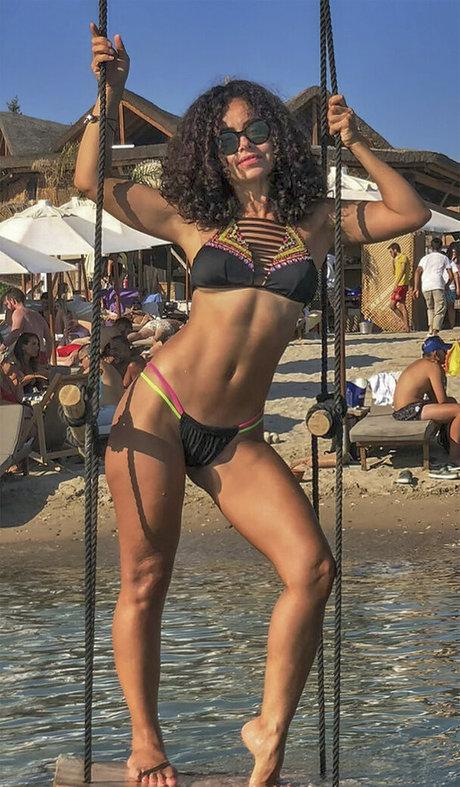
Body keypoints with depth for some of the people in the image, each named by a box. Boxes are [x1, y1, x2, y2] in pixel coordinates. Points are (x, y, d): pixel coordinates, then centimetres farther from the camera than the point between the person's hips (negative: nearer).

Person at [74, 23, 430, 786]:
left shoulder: (316, 223, 10)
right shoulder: (194, 221, 5)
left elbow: (410, 213, 13)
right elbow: (91, 182, 4)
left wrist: (356, 144, 8)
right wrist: (110, 94, -4)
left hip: (236, 437, 2)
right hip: (159, 409, -1)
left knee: (312, 567, -15)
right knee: (145, 583, 0)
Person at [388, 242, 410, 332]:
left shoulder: (404, 257, -5)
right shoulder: (397, 259, 22)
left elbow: (402, 271, -15)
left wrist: (396, 284, -21)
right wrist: (393, 261, 21)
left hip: (402, 285, -9)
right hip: (398, 286, 9)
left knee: (401, 305, -10)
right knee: (392, 306, 6)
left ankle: (407, 327, -8)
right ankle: (404, 322, 11)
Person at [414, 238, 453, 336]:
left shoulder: (425, 258, 21)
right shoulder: (444, 258, 16)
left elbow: (418, 272, 5)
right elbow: (451, 276, 11)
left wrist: (416, 288, 2)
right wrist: (447, 285, 30)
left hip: (425, 287, 3)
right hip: (438, 286, -3)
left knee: (430, 308, 25)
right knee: (440, 310, 0)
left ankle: (430, 328, 10)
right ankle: (435, 331, -18)